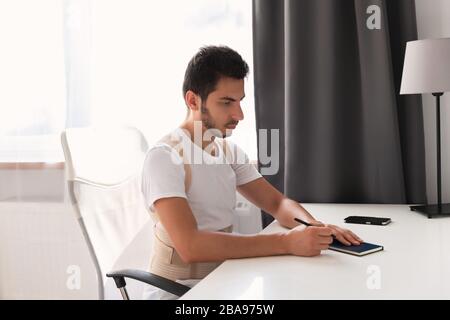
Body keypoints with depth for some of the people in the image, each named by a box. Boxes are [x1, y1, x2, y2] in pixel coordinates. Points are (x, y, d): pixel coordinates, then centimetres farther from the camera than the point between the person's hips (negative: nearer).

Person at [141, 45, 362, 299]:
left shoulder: (230, 151, 6)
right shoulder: (164, 157, -18)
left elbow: (277, 202, 8)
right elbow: (189, 245, -28)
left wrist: (314, 226, -13)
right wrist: (286, 242, -32)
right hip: (179, 289, -6)